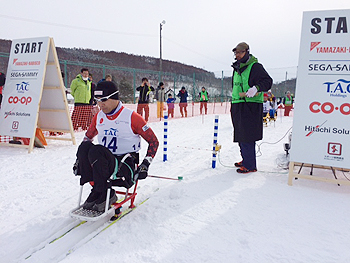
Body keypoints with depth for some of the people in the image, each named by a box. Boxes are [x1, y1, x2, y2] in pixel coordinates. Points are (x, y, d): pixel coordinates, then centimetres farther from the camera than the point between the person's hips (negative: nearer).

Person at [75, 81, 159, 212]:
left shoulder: (131, 117, -6)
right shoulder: (98, 117, 10)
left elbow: (154, 141, -2)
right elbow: (88, 137, 27)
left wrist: (145, 165, -11)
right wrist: (80, 159, 15)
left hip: (126, 167, -5)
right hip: (104, 163, 5)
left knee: (96, 151, -31)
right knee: (85, 146, -22)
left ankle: (103, 193, -19)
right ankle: (97, 187, -17)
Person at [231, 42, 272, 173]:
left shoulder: (255, 67, -6)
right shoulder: (236, 68, 19)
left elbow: (267, 81, -15)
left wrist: (256, 87, -31)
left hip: (250, 107, -9)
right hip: (237, 106, 9)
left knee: (247, 136, -10)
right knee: (240, 135, 14)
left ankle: (250, 165, -2)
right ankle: (245, 159, 28)